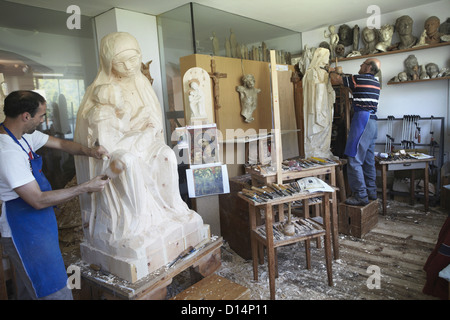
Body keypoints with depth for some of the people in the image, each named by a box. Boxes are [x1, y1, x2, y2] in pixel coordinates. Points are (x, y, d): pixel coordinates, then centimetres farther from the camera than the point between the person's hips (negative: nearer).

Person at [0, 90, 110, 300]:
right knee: (57, 293, -3)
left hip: (36, 225, 10)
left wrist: (89, 151, -9)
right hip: (25, 233, -10)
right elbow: (39, 200, -25)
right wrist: (85, 188, -20)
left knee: (28, 291, 25)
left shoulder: (25, 135, 1)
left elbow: (60, 143, 11)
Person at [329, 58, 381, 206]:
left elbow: (336, 80, 3)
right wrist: (340, 74, 33)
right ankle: (371, 192, 20)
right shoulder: (376, 83, 17)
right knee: (368, 159, 14)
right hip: (372, 122, 9)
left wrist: (331, 71, 24)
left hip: (362, 120, -9)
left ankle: (360, 195, -9)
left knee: (354, 160, -9)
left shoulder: (360, 79, -7)